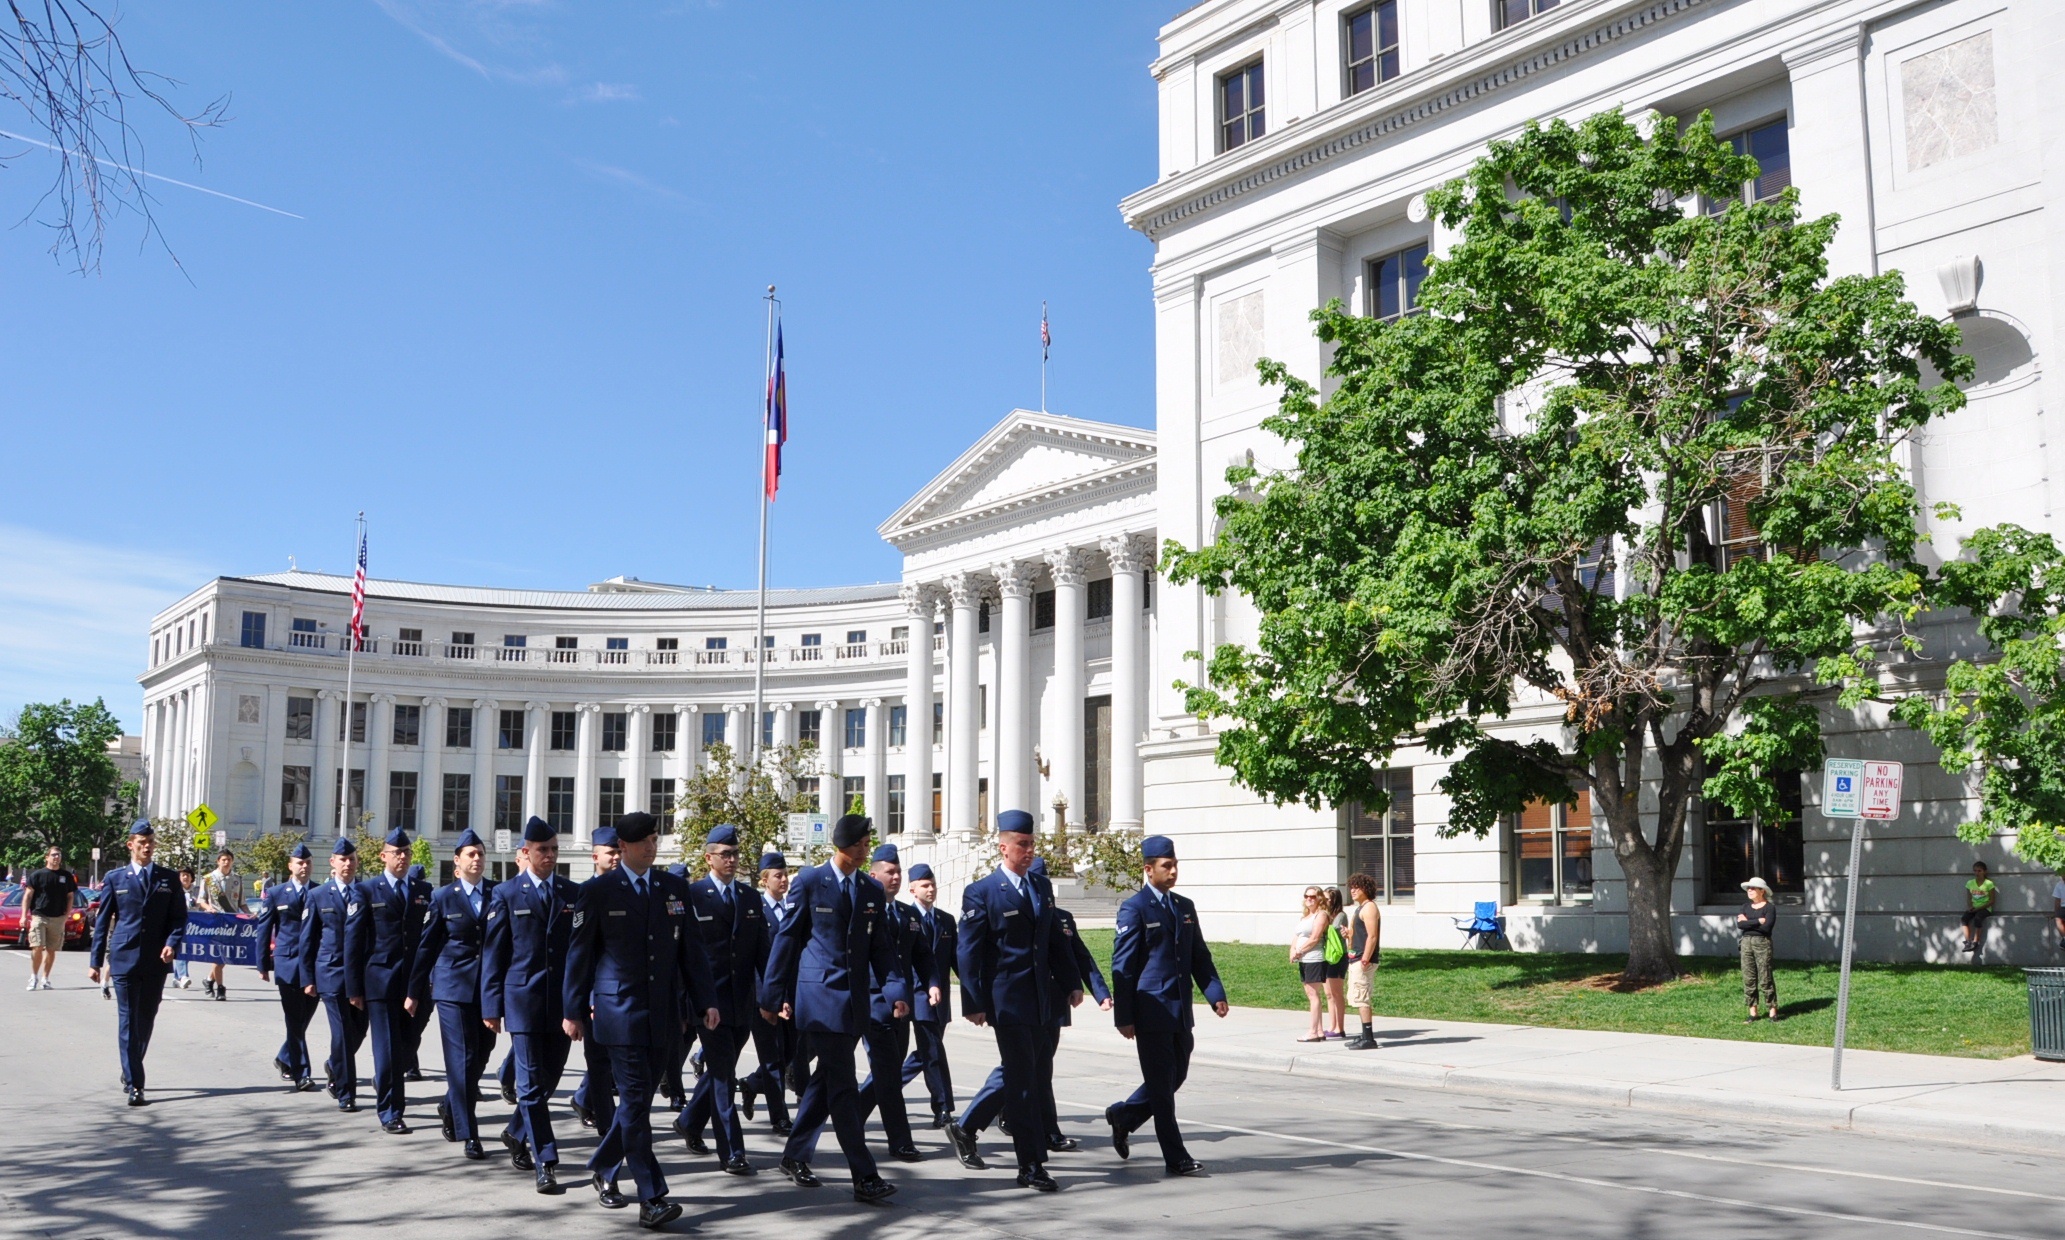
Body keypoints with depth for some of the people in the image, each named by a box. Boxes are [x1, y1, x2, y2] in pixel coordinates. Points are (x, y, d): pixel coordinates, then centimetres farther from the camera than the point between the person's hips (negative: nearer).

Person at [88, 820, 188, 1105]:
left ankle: (130, 1070, 32)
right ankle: (134, 1085, -5)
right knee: (128, 1021, -5)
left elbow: (179, 917, 7)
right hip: (124, 959, -2)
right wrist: (96, 961, 5)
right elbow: (102, 921, 7)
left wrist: (172, 943, -11)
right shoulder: (115, 878, 6)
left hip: (156, 962, 2)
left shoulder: (168, 879, 8)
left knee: (146, 1020, 11)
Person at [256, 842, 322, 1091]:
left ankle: (285, 1059, 31)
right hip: (288, 963, -2)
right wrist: (263, 965, 3)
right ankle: (300, 1073, -1)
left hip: (315, 964, 2)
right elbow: (264, 930, 7)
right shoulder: (275, 894, 4)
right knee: (295, 1020, -3)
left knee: (305, 1017, 8)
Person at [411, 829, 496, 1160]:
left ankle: (450, 1106, 35)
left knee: (482, 1054, 8)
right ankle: (469, 1134, 0)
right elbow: (426, 946, 5)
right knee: (462, 1058, -5)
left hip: (487, 987, 3)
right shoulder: (443, 897, 2)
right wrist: (414, 991, 6)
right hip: (453, 986, -3)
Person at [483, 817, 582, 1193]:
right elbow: (493, 953, 1)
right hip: (524, 1001, -3)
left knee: (549, 1078, 12)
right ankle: (546, 1163, -2)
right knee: (531, 1084, -4)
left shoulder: (574, 893, 7)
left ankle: (516, 1134, 36)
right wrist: (492, 1006, -3)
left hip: (563, 1003, 3)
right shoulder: (506, 893, 1)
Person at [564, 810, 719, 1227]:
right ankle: (652, 1198, -9)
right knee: (636, 1101, -9)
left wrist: (706, 1001, 5)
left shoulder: (674, 888, 11)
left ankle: (603, 1168, 32)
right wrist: (574, 1010, 1)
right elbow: (579, 954, 3)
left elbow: (691, 947, 12)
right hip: (620, 1011, -4)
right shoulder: (597, 891, 0)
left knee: (640, 1098, 11)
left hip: (665, 1013, 5)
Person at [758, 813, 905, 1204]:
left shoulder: (873, 890, 11)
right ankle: (864, 1177, -10)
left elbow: (881, 947, 11)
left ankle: (795, 1156, 29)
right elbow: (787, 938, 1)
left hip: (855, 1000, 6)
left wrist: (894, 990, -4)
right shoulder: (809, 882, -3)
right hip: (820, 995, -6)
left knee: (827, 1081, 13)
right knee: (843, 1087, -9)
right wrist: (772, 994, 1)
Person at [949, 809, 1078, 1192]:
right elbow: (969, 954, -8)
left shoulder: (1042, 887, 12)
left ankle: (965, 1127, 31)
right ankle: (1031, 1167, 0)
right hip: (1007, 999, -7)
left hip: (1040, 999, 7)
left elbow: (1056, 940, 17)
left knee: (1016, 1075, 13)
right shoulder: (980, 893, -7)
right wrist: (974, 1003, -12)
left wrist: (1071, 982, 9)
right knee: (1022, 1079, -6)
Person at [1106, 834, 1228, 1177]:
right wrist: (1124, 1017, -12)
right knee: (1162, 1084, 0)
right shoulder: (1134, 908, -8)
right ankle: (1176, 1158, 7)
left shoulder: (1185, 907, 13)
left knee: (1176, 1076, 14)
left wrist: (1215, 993, 0)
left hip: (1181, 1011, 7)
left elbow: (1200, 956, 16)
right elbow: (1122, 966, -8)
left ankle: (1123, 1115, 35)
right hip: (1151, 1010, -7)